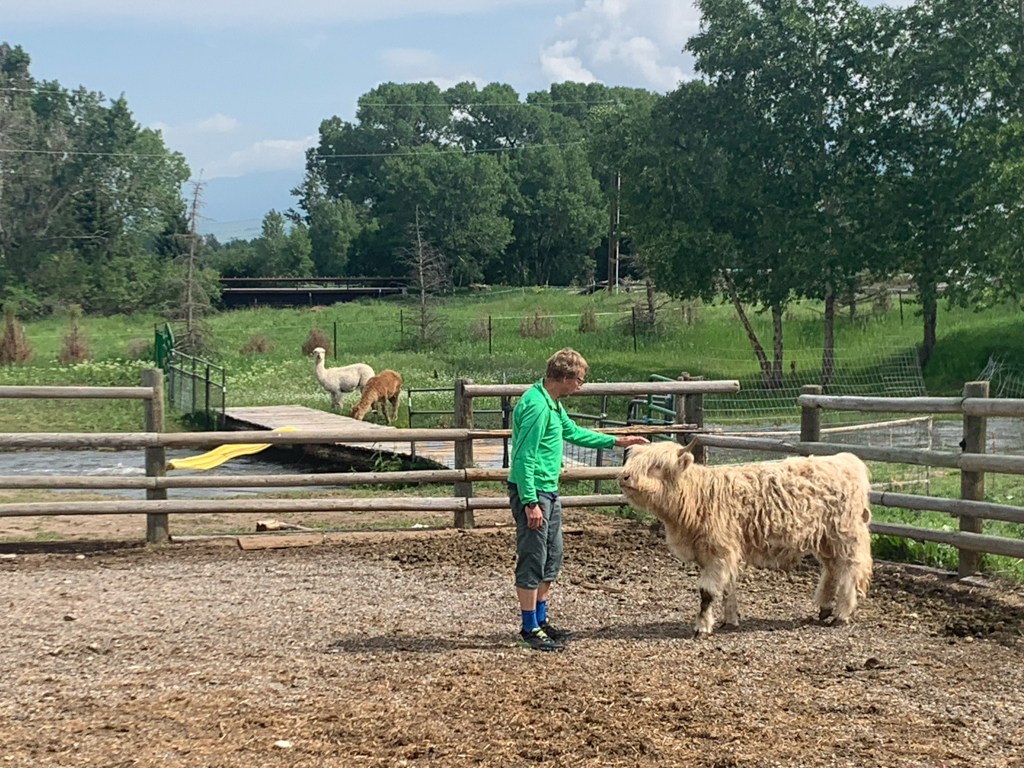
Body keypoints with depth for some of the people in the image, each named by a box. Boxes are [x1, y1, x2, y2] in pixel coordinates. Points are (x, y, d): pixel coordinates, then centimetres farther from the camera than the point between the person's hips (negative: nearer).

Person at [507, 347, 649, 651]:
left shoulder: (552, 404, 11)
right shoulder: (536, 405, -21)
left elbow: (573, 432, 27)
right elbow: (524, 457, -23)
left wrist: (617, 441, 27)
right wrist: (531, 503, -23)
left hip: (549, 491, 11)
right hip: (532, 492, -11)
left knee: (551, 558, 17)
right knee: (532, 560, -3)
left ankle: (541, 620, 27)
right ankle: (530, 630, 6)